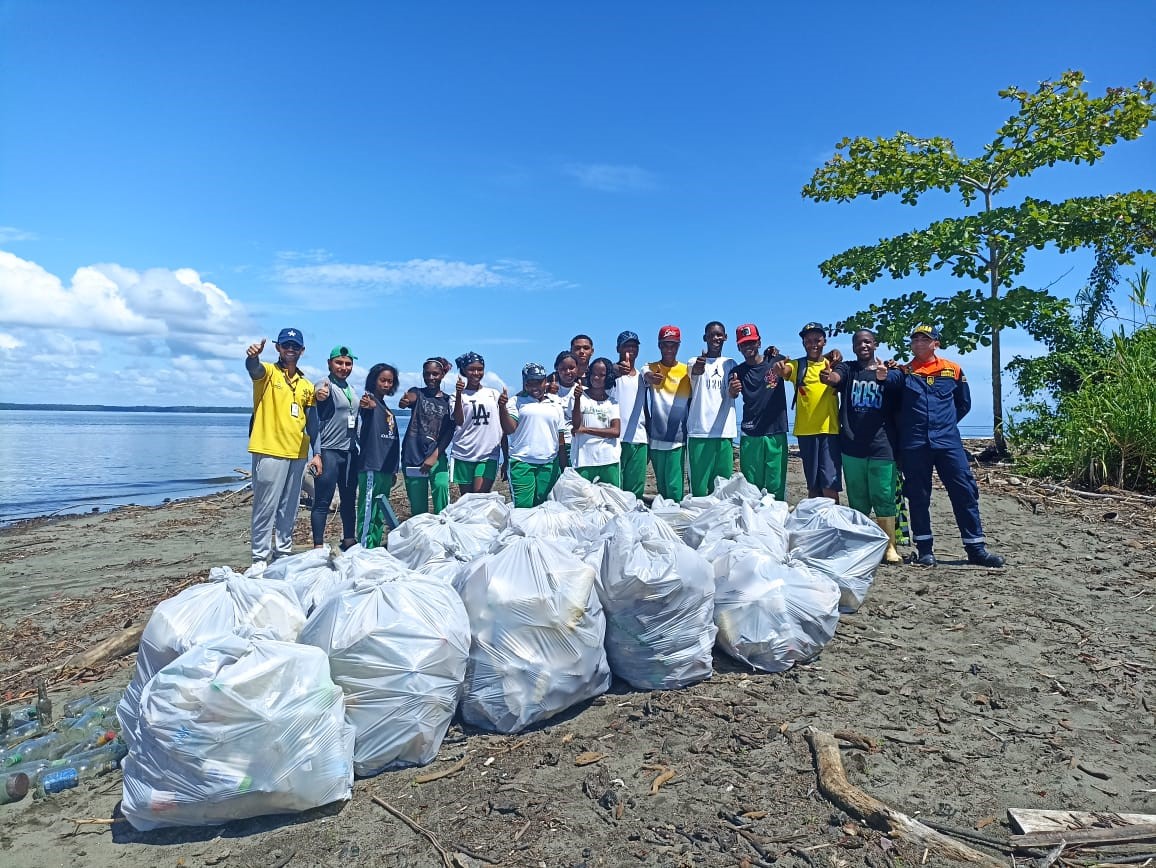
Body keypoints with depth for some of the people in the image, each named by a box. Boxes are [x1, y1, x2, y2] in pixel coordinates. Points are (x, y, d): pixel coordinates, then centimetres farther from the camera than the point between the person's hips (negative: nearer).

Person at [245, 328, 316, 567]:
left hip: (297, 454, 6)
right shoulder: (268, 372, -1)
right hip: (270, 451, -5)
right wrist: (252, 356, -49)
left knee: (289, 509, 13)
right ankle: (260, 557, 5)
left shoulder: (306, 385, 14)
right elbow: (253, 368, -25)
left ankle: (284, 552, 24)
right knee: (266, 507, -3)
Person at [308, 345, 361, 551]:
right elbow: (317, 420, -26)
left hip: (350, 452, 7)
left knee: (349, 499, 13)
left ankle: (349, 541, 23)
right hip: (329, 452, -7)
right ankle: (318, 547, 0)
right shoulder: (325, 385, -8)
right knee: (322, 502, -4)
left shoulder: (351, 390, 15)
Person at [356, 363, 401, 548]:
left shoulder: (388, 410, 19)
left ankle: (375, 550, 20)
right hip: (371, 468, -9)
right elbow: (366, 410, -32)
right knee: (368, 513, -10)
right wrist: (367, 406, -56)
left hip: (386, 469, 9)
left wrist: (394, 470, 22)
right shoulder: (369, 401, -5)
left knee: (380, 515, 13)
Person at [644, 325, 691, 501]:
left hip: (678, 439, -1)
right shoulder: (650, 368, 4)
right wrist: (650, 378, -45)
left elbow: (692, 402, 10)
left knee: (675, 487, -6)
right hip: (656, 439, 1)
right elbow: (647, 376, -21)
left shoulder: (687, 371, 4)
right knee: (661, 486, 10)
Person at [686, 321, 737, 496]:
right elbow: (693, 373, -20)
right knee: (698, 487, -5)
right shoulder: (695, 362, 6)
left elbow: (731, 394, -2)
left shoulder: (730, 364, 14)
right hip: (698, 431, -3)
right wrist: (697, 369, -45)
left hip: (724, 432, 3)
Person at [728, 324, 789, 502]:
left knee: (776, 487, 0)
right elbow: (732, 395, -13)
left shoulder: (776, 361, 5)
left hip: (776, 433, -1)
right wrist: (732, 391, -37)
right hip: (750, 435, 1)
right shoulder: (738, 371, 5)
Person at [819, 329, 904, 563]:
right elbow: (835, 377, -14)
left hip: (882, 446, -1)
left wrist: (883, 376, -37)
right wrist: (827, 377, -40)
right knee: (857, 500, 9)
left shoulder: (888, 371, 9)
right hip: (852, 447, 1)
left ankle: (890, 548, 5)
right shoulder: (847, 368, 7)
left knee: (884, 498, -3)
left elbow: (896, 380, -12)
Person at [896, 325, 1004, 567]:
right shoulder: (903, 372, 5)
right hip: (914, 445, -1)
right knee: (918, 497, 3)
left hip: (948, 441, 1)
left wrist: (945, 422, 12)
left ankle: (976, 548, 7)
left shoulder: (952, 370, 9)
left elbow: (963, 403, 18)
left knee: (965, 492, -1)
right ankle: (925, 550, 12)